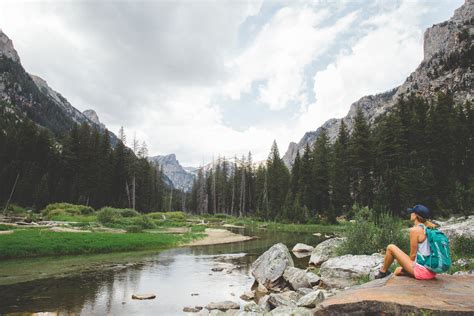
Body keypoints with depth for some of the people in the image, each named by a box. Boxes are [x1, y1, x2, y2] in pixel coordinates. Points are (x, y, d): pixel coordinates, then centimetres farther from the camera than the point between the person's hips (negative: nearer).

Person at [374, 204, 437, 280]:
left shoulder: (415, 229, -15)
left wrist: (407, 266, 5)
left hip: (422, 271, -8)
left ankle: (383, 271, 19)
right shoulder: (428, 228, 8)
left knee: (391, 247, 2)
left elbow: (413, 254, -13)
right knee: (398, 271, 27)